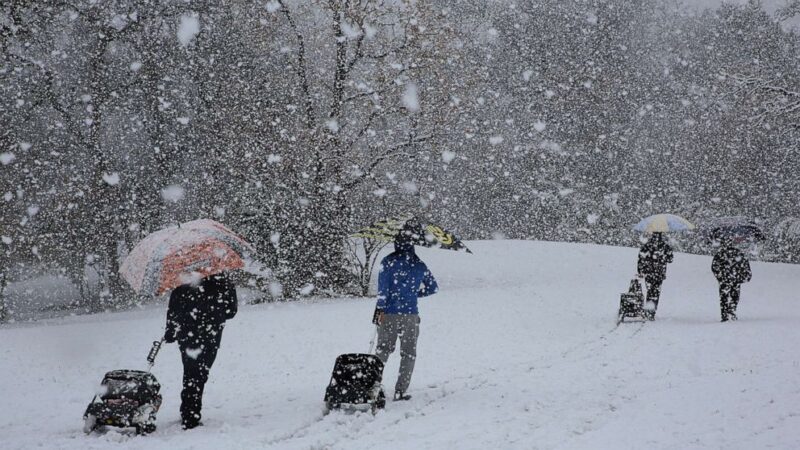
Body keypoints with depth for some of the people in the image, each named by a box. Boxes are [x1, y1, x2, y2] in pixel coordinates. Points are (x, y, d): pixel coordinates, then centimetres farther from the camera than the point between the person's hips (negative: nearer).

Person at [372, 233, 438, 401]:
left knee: (383, 350, 13)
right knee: (409, 354, 8)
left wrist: (380, 308, -9)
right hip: (410, 315, 1)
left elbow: (383, 287, -11)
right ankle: (400, 391, 3)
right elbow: (433, 287, 14)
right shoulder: (420, 265, 6)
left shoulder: (388, 262, -3)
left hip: (389, 313, -1)